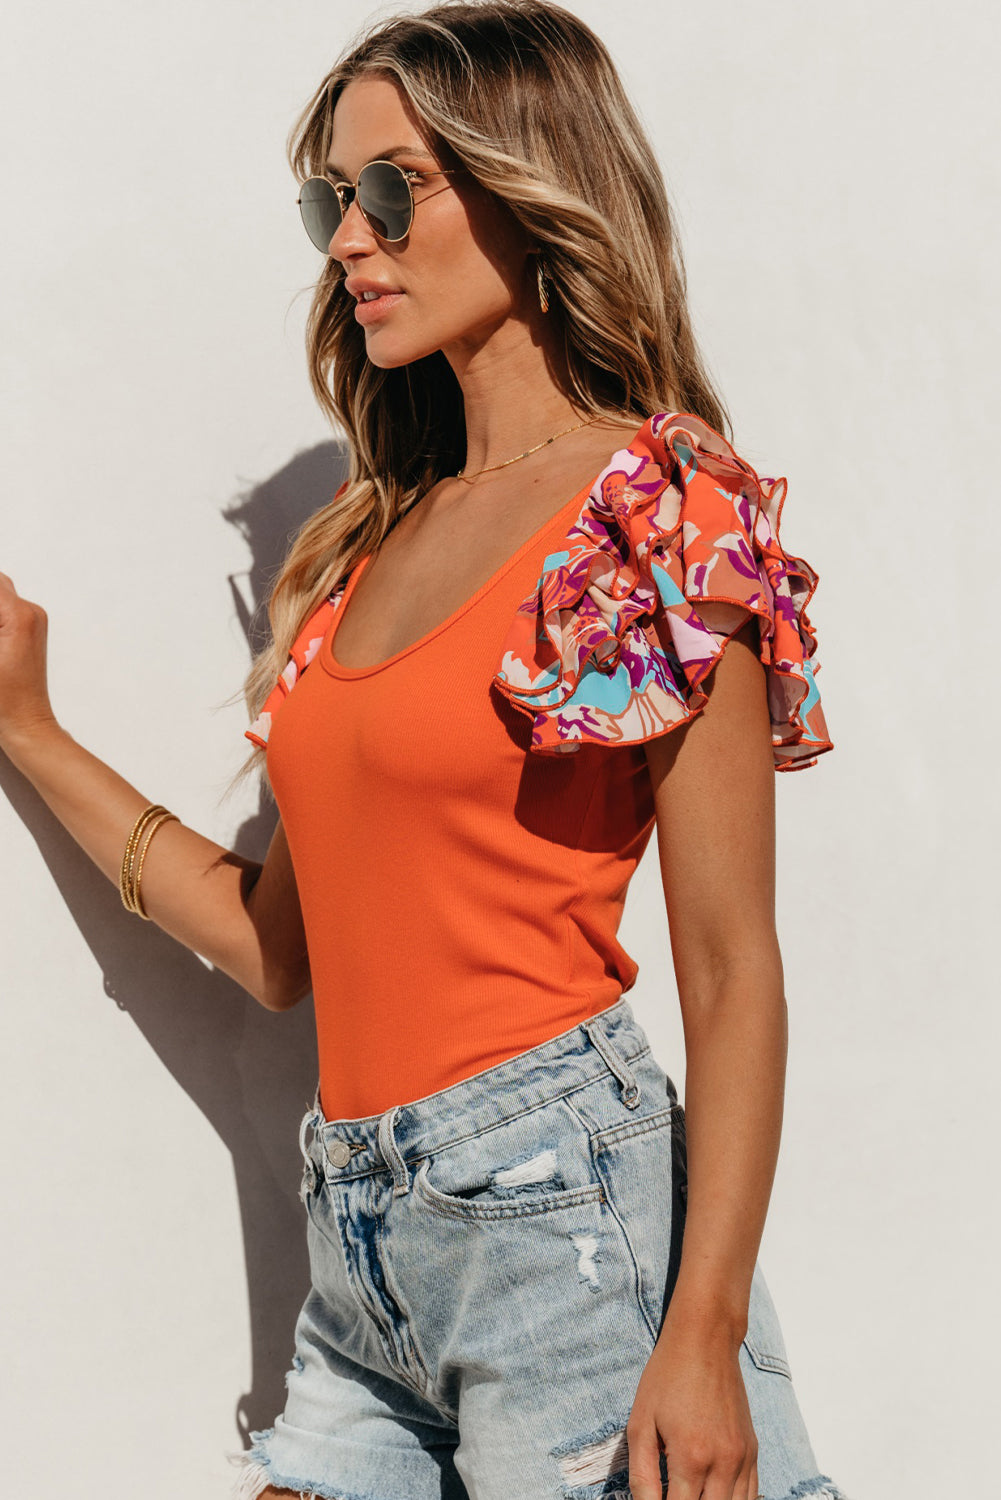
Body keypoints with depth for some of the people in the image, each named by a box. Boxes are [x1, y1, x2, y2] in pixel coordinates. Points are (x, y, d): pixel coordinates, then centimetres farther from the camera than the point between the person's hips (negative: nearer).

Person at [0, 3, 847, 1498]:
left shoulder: (663, 512, -6)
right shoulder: (373, 532, 13)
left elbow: (733, 974, -10)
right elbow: (280, 945, 15)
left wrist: (704, 1333, -19)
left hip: (559, 1203, -6)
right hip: (370, 1253, 7)